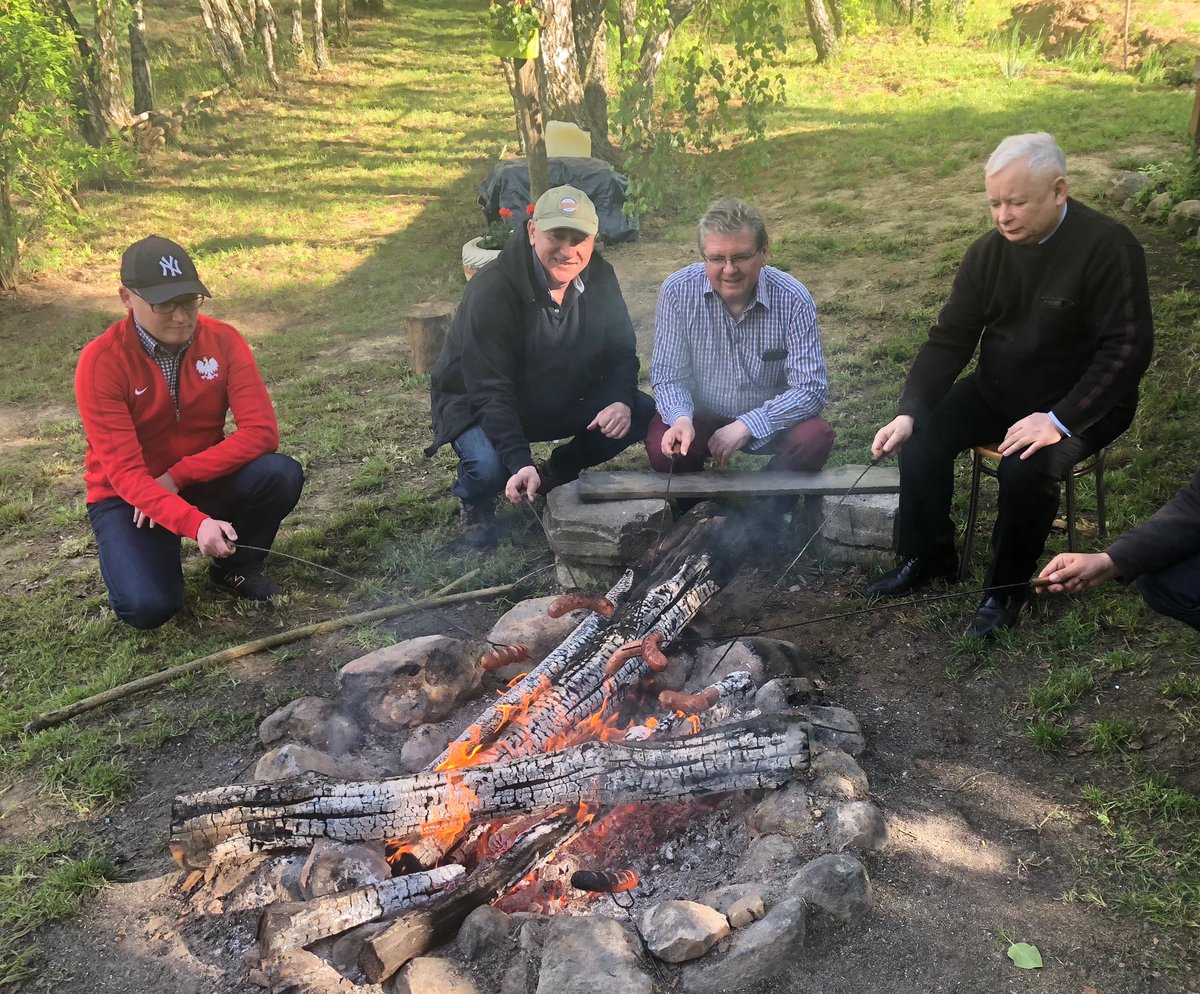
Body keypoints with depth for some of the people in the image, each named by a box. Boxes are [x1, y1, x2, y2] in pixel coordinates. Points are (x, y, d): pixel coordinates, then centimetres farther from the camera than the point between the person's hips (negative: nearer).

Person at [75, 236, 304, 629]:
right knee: (150, 607, -26)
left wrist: (178, 476, -25)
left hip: (202, 481, 3)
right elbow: (124, 472, -26)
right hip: (128, 496, -3)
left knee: (281, 474, -27)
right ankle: (132, 556, 12)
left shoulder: (223, 340, -13)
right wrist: (195, 523, -41)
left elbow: (261, 432, -19)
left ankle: (235, 565, 1)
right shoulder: (101, 362, -21)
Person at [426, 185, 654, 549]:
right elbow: (489, 391, -31)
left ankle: (557, 473, 12)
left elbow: (621, 351, -1)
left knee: (644, 415, -13)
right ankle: (475, 504, 5)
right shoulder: (492, 289, -28)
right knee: (489, 468, -36)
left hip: (565, 398, 5)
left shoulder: (599, 277, -11)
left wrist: (622, 400, -24)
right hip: (477, 404, -5)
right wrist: (520, 463, -43)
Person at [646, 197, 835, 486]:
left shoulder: (793, 299, -19)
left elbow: (811, 388, -20)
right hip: (701, 415, 0)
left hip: (768, 419, 1)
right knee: (662, 447, -30)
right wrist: (680, 418, -34)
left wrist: (748, 425, -32)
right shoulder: (677, 291, -17)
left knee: (816, 439, -28)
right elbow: (668, 376, -11)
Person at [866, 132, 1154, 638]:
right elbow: (950, 339, -3)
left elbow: (1127, 349, -21)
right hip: (997, 390, 5)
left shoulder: (1108, 247, -19)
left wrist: (1060, 419, -30)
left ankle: (1007, 587, -6)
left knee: (1028, 466, -31)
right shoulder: (989, 251, -3)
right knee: (922, 438, -15)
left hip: (1079, 403, -5)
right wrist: (909, 412, -16)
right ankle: (927, 557, 6)